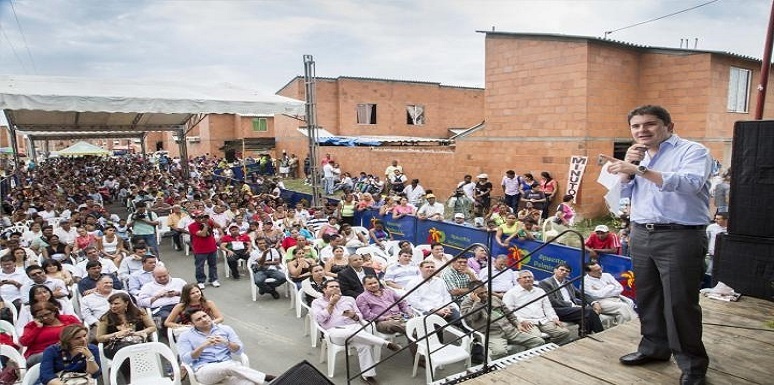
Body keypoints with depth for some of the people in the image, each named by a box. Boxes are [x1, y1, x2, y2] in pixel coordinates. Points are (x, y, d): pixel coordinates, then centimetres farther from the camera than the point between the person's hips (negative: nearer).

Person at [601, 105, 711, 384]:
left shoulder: (693, 151, -7)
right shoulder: (636, 157, 15)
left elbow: (689, 183, -25)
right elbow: (623, 193, 12)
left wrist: (639, 169, -30)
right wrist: (628, 166, -5)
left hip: (679, 236, -7)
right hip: (641, 234, 7)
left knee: (680, 302, -3)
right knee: (646, 296, 14)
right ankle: (654, 346, 30)